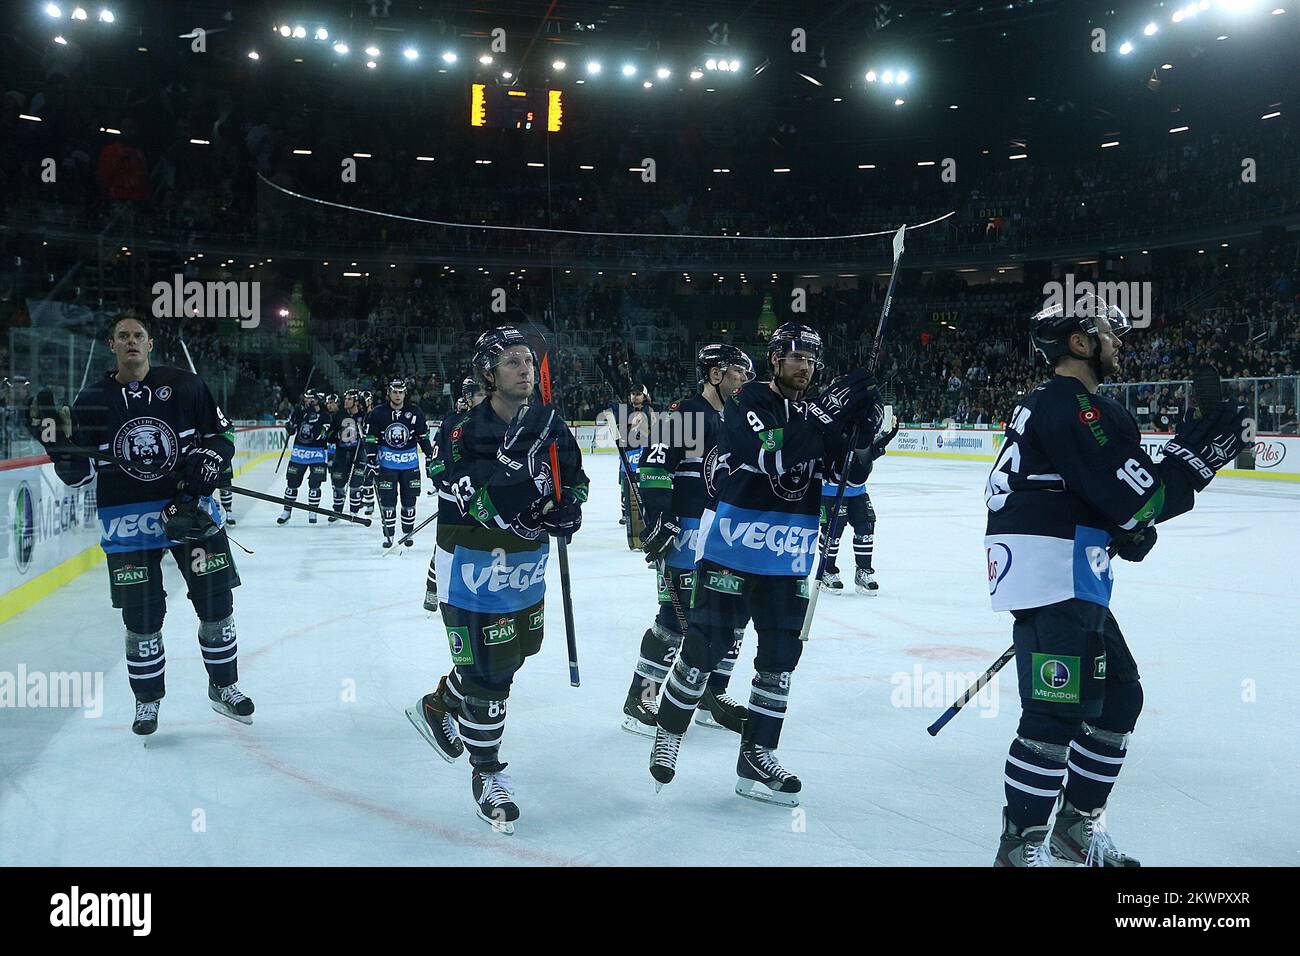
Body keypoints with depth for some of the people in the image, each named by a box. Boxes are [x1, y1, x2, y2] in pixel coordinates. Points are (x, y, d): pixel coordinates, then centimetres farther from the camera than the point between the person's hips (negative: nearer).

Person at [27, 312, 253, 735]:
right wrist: (58, 439, -15)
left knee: (216, 603, 5)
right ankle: (147, 701, 24)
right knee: (141, 620, 4)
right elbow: (78, 473, 2)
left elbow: (222, 432, 8)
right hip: (127, 521, 0)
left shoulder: (184, 385, -1)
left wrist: (210, 456, -12)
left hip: (190, 508, 0)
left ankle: (223, 687, 25)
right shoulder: (92, 401, 2)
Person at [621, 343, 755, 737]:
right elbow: (653, 464, -17)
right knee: (677, 616, -9)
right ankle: (638, 700, 2)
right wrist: (658, 519, -22)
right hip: (687, 532, -9)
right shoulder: (684, 413, -9)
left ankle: (711, 697, 22)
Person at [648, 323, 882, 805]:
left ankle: (756, 756, 19)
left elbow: (853, 473, 0)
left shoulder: (818, 413, 9)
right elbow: (767, 457, -26)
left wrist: (863, 433, -19)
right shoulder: (746, 404, -9)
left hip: (788, 560, 6)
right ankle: (669, 731, 21)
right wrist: (823, 416, -32)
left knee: (781, 655, 8)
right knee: (705, 646, -1)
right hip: (732, 551, -6)